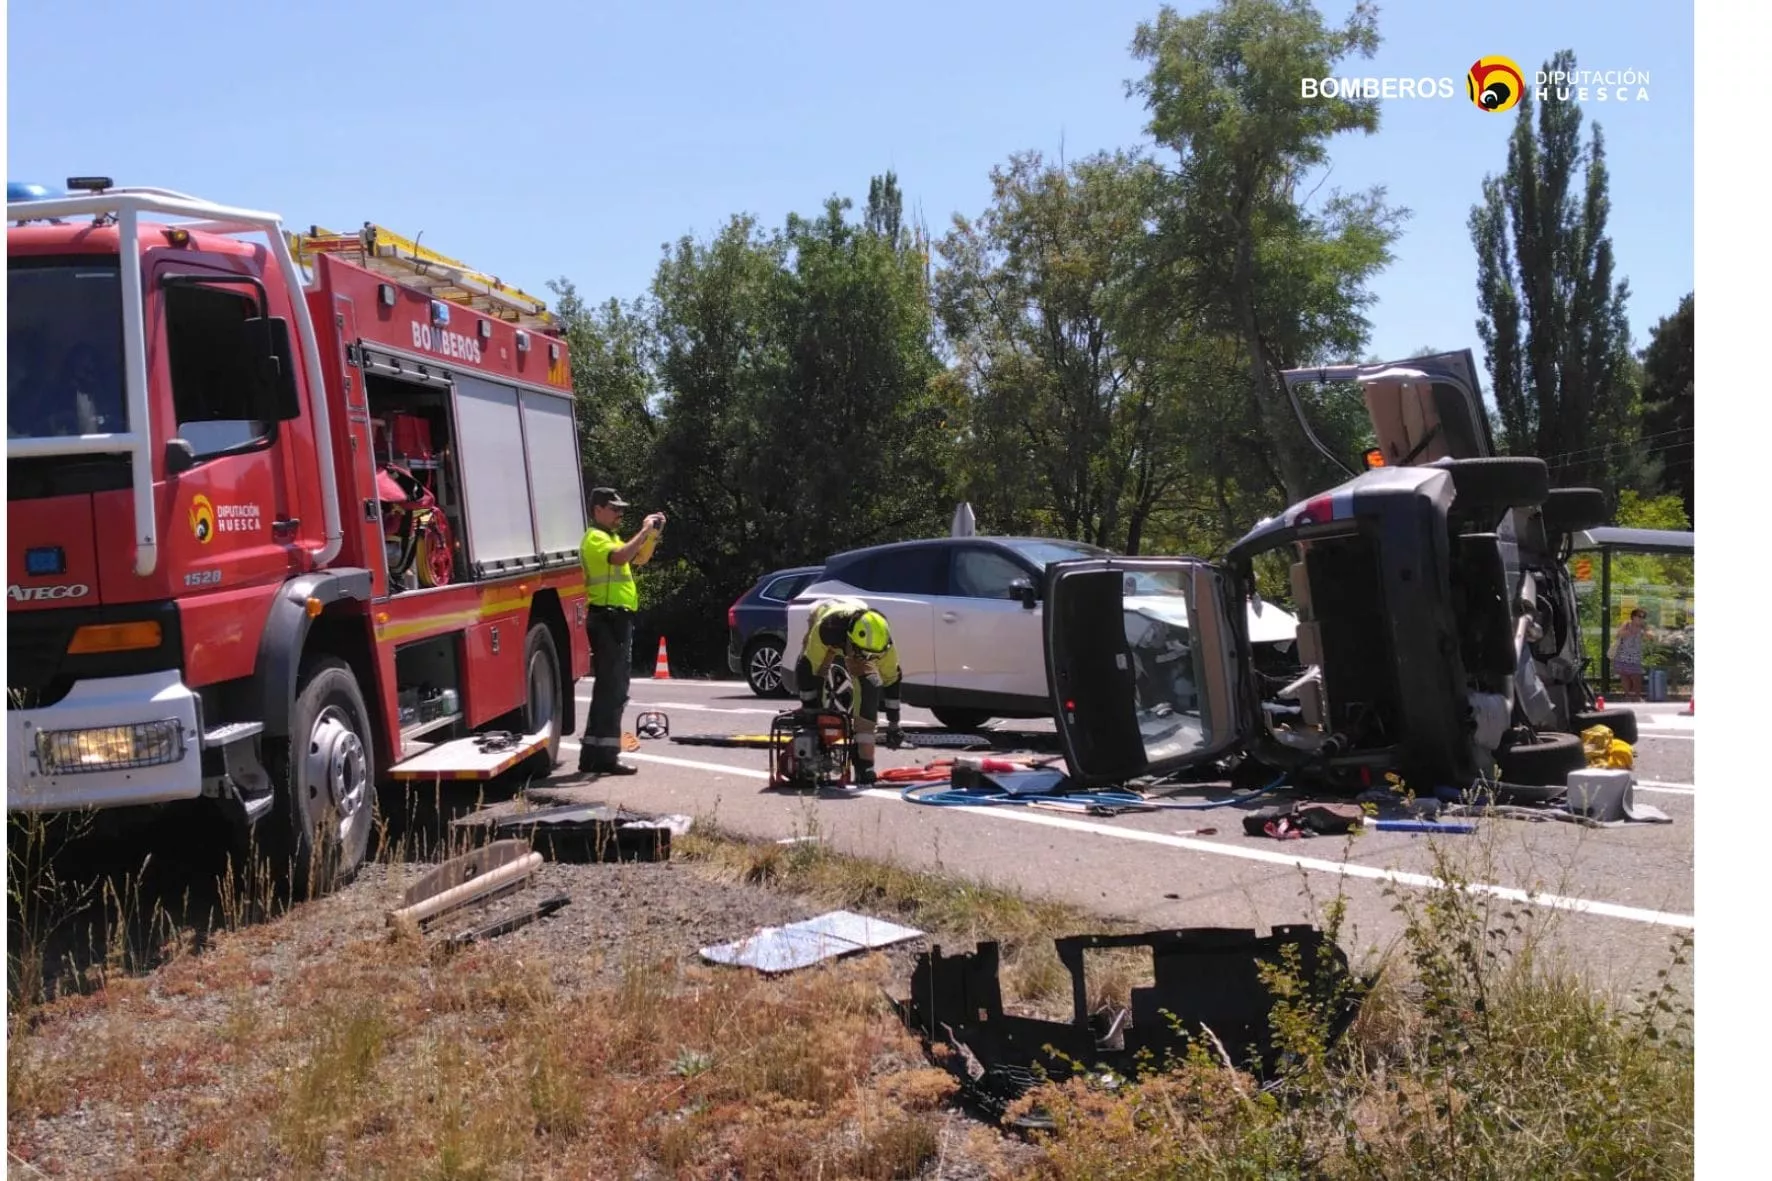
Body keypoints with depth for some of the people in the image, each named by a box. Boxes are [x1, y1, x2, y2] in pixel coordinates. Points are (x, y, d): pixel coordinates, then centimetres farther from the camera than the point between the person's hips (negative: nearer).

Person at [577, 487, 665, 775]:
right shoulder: (595, 538, -10)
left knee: (609, 688, 12)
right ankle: (605, 756, -13)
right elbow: (620, 557, -28)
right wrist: (644, 531, -20)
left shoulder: (611, 537, 22)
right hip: (608, 618, -11)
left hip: (618, 619, 11)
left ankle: (593, 755, 16)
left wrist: (654, 534, 9)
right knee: (612, 689, -12)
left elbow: (640, 559, 24)